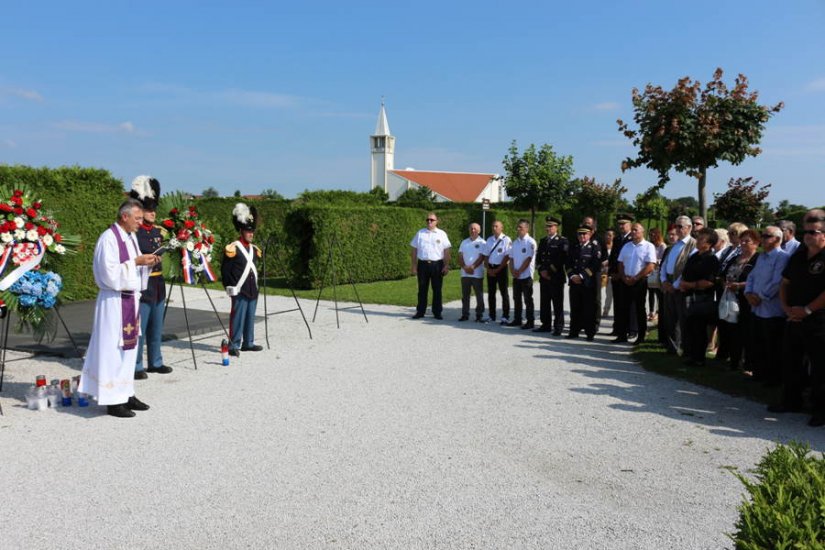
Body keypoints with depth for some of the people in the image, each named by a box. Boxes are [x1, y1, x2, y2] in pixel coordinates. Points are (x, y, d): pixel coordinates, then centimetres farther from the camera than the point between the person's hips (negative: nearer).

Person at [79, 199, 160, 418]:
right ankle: (113, 400, 3)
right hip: (114, 301, -9)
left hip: (131, 299, 9)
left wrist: (146, 264, 1)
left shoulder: (131, 237, 12)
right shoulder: (108, 238, -14)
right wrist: (136, 262, -17)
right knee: (113, 349, -3)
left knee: (128, 347, 12)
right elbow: (110, 273, -19)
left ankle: (126, 393, 21)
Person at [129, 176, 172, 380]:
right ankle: (135, 366, 6)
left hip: (157, 285, 8)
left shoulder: (157, 231, 12)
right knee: (138, 328, -2)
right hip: (141, 286, -8)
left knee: (156, 328, 16)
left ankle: (155, 362, 27)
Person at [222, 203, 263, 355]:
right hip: (239, 291, -7)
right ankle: (234, 345, 0)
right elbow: (225, 270, -9)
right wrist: (229, 287, -11)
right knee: (237, 317, -5)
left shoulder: (254, 249, 13)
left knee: (250, 317, 12)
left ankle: (248, 343, 22)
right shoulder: (232, 248, -10)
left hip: (253, 290, 8)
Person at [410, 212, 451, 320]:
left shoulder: (442, 234, 4)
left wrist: (446, 266, -6)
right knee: (422, 289, 7)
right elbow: (414, 250, 8)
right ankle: (420, 312, 14)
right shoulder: (420, 233, 7)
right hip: (423, 264, 1)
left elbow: (446, 251, 2)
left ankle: (437, 312, 13)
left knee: (437, 290, 5)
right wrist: (414, 266, 3)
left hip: (437, 264, -1)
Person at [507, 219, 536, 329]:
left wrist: (519, 271, -13)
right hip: (516, 276, 7)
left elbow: (528, 259, -13)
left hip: (526, 275, -7)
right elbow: (511, 258, 12)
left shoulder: (530, 242, -9)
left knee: (528, 299, -2)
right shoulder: (515, 242, 12)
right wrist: (512, 270, -3)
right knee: (517, 299, 12)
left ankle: (530, 321, 3)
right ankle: (517, 320, 21)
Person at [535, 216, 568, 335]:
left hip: (557, 277, -6)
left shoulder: (563, 241, -3)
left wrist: (550, 271, -11)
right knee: (544, 303, 8)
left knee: (557, 304, -3)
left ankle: (558, 327, 1)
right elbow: (538, 257, 14)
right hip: (544, 277, 6)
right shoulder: (543, 241, 17)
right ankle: (546, 325, 16)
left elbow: (562, 259, -11)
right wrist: (542, 270, -2)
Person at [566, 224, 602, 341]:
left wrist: (581, 276, -15)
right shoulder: (573, 247, 14)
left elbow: (595, 265, -11)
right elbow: (568, 264, 10)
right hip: (574, 283, 4)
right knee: (575, 308, 7)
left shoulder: (595, 248, -1)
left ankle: (590, 333, 6)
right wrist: (572, 276, -7)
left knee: (589, 309, 0)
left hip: (589, 283, -4)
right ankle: (574, 331, 14)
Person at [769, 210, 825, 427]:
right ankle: (790, 402, 29)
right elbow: (785, 283, 16)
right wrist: (786, 307, 2)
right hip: (794, 319, 7)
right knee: (790, 362, 15)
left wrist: (807, 309, -17)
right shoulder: (798, 257, 12)